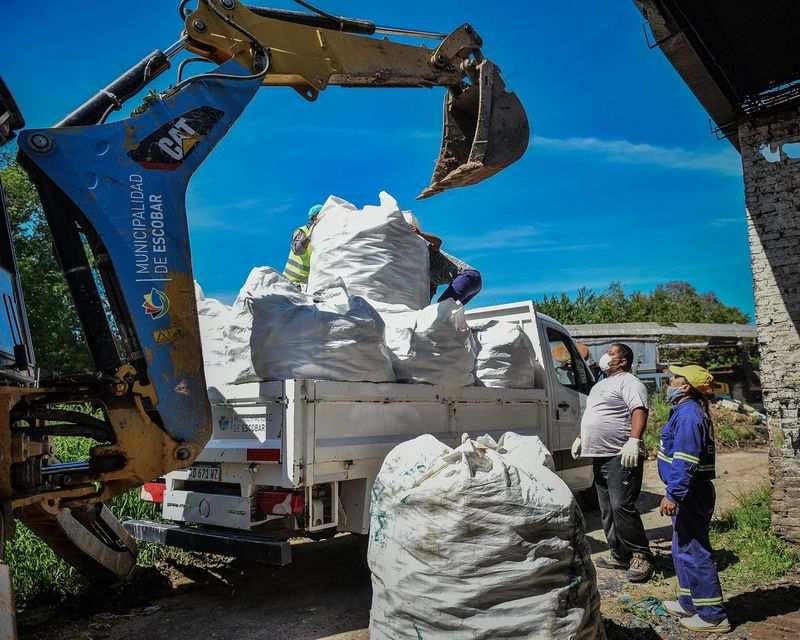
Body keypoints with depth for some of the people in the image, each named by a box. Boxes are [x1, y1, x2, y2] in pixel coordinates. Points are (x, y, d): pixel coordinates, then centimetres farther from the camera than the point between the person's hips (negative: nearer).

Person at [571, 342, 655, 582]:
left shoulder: (629, 382, -7)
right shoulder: (602, 384, 23)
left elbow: (639, 411, -21)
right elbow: (592, 416, 32)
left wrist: (634, 441, -32)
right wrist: (581, 438, 27)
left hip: (621, 456, -10)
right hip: (600, 455, 10)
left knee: (622, 506, -14)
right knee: (607, 510, 12)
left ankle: (641, 556, -2)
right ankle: (619, 555, 20)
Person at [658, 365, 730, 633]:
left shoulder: (688, 414, -19)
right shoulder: (688, 411, 13)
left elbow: (685, 461, -25)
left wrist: (673, 494, -25)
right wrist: (675, 492, 24)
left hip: (690, 495, -11)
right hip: (690, 493, 11)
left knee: (694, 553, -3)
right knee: (683, 550, 19)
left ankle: (713, 615, 5)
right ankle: (690, 603, 31)